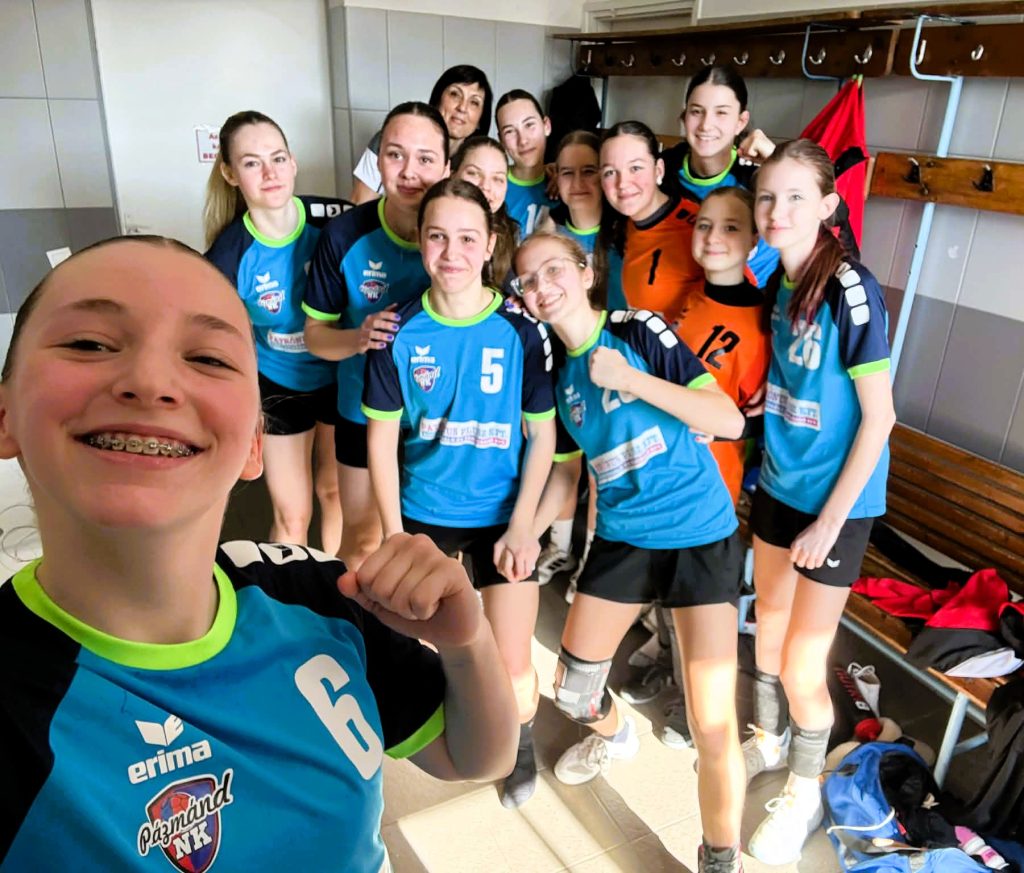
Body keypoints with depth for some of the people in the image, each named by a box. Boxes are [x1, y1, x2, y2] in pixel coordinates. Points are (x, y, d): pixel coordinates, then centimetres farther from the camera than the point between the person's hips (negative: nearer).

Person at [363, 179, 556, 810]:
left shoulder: (521, 330, -11)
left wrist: (522, 525, -10)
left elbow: (542, 435, -4)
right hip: (423, 514, 2)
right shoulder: (400, 331, -8)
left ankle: (522, 741, 36)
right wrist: (394, 534, -4)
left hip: (502, 515, -1)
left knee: (512, 669, 1)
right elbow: (383, 437, -3)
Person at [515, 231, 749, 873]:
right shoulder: (556, 373, 5)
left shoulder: (641, 332, -11)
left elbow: (731, 421, -17)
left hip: (701, 536, -5)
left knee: (714, 724, -6)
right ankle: (613, 732, 49)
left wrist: (633, 381, -25)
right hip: (622, 539, 5)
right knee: (571, 689, 12)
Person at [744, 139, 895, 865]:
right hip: (777, 486, 6)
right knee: (768, 631, 21)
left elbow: (879, 417, -17)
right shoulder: (779, 282, -1)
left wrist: (829, 521, -14)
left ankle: (805, 793, 32)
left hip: (837, 502, -6)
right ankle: (768, 742, 46)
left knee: (802, 667, 5)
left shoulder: (852, 292, -21)